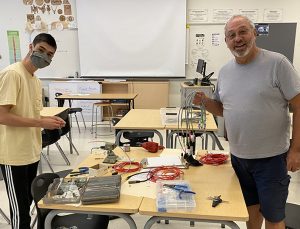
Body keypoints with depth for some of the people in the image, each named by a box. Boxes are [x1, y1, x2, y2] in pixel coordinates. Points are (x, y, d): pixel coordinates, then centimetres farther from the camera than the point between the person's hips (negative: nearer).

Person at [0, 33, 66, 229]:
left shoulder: (36, 80, 11)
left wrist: (48, 120, 1)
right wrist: (41, 122, -18)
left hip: (31, 152, 9)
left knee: (27, 204, 19)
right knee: (20, 211, 2)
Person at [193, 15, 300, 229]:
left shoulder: (277, 63, -12)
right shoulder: (225, 71, 5)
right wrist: (203, 101, -7)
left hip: (271, 156, -5)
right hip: (238, 156, 5)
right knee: (251, 207, 22)